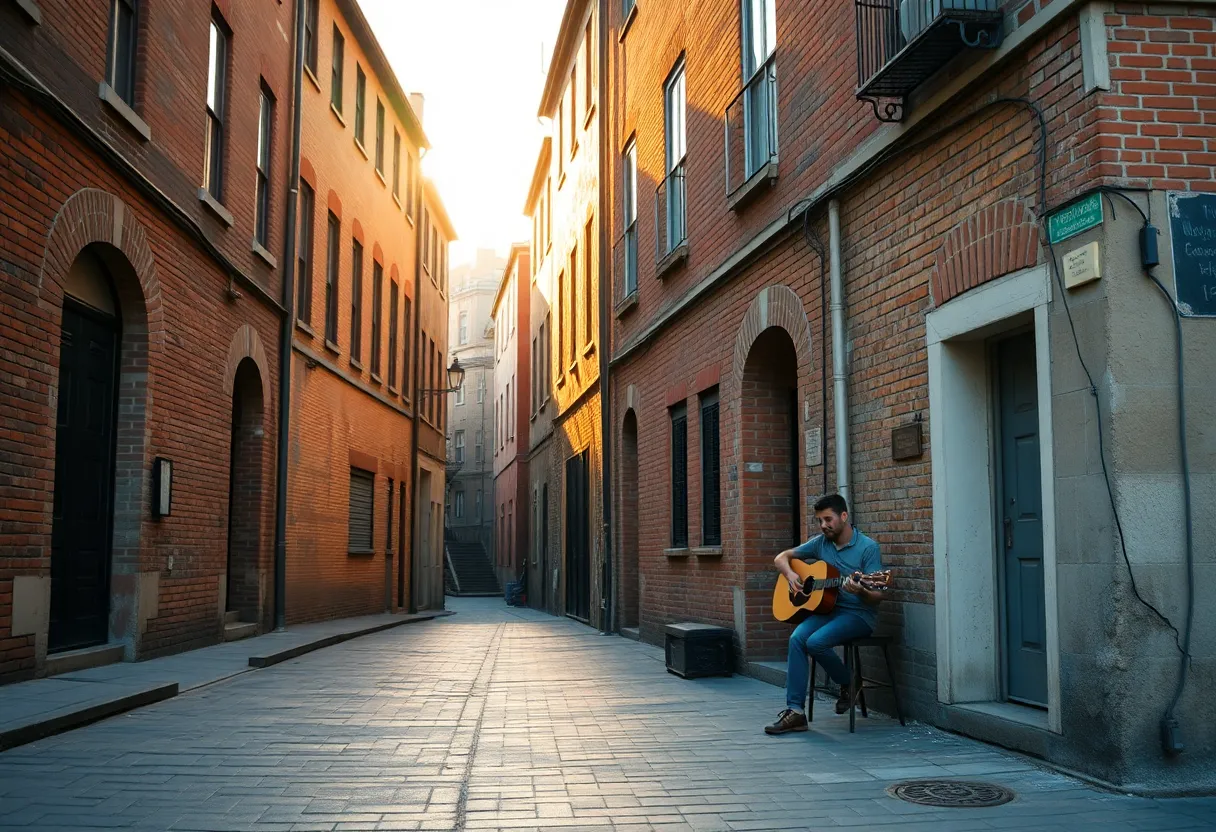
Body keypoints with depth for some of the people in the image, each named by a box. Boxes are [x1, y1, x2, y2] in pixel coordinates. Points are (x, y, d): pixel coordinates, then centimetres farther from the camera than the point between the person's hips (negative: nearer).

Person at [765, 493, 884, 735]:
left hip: (859, 614, -5)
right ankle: (795, 711, -21)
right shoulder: (820, 543, 8)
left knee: (816, 641, -28)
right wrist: (790, 574, -6)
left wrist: (860, 591, -34)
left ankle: (848, 684, 1)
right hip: (828, 609, 5)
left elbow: (877, 596, -12)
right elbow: (781, 557, 15)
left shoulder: (868, 547, -9)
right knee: (797, 638, -23)